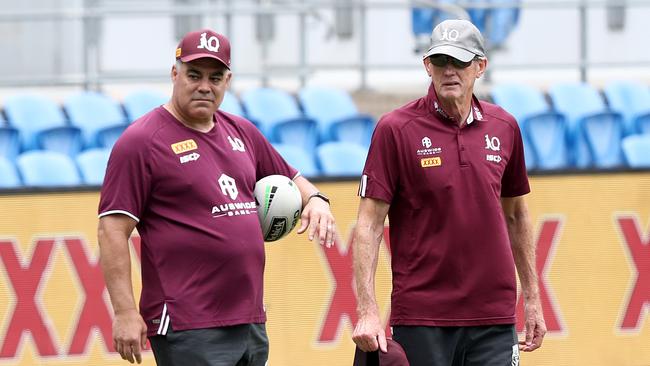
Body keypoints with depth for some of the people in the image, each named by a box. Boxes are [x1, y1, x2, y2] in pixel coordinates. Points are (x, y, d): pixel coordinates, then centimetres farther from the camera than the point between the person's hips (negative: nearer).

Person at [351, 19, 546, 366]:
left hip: (493, 318, 3)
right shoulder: (395, 129, -4)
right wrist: (367, 312, -15)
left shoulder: (504, 128, 9)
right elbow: (370, 223, -6)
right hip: (421, 319, -3)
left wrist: (532, 298, 19)